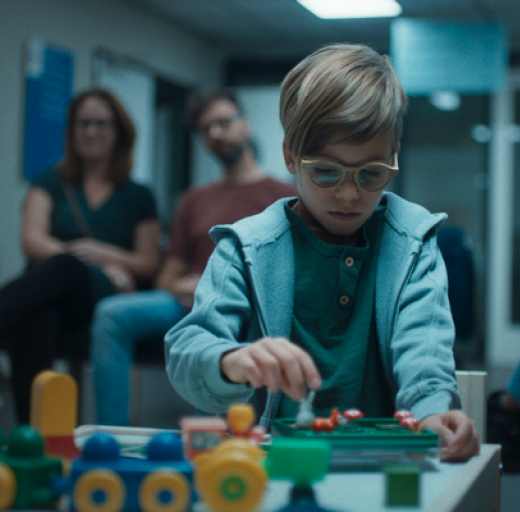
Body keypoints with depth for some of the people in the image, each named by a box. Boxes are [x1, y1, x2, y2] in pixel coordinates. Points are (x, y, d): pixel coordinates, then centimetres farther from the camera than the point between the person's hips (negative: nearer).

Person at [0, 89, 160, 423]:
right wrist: (92, 261, -12)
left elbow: (148, 264, 14)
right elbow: (32, 241, 6)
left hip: (104, 296, -1)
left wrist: (107, 255, -9)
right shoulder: (51, 183, 23)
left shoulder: (138, 197, 22)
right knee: (38, 317, -40)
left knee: (66, 269, -39)